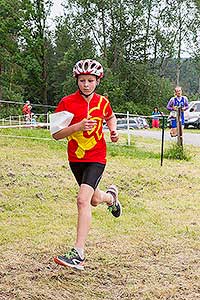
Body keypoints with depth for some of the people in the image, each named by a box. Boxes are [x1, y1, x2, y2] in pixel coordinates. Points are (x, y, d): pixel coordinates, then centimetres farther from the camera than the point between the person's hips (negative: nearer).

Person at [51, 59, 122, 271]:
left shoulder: (102, 102, -2)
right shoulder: (67, 102, -9)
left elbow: (110, 117, 21)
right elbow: (55, 134, -12)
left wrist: (113, 130, 0)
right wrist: (78, 126, -27)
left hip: (96, 158, -2)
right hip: (75, 158, 2)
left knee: (83, 200, -21)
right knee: (94, 200, 20)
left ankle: (78, 254, -21)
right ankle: (111, 196, 59)